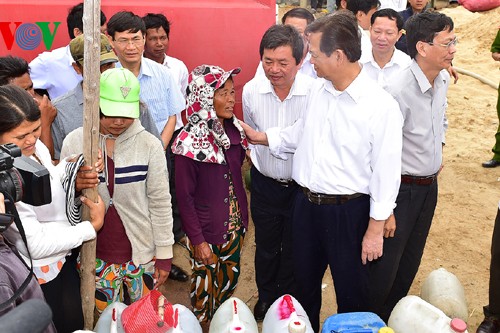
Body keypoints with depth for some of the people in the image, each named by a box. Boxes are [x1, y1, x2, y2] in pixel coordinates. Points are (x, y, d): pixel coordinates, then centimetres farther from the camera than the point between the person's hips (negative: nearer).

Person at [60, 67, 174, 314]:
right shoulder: (74, 142, -7)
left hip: (142, 254, -1)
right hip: (97, 256, 1)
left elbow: (160, 203, -5)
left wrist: (164, 254, -2)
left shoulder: (149, 145, -10)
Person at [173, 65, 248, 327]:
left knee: (229, 281, 20)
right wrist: (198, 240, -14)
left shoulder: (234, 129, -1)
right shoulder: (190, 141, -18)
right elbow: (185, 197, -15)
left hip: (234, 225, 6)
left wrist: (243, 216, 9)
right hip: (206, 230, -6)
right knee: (205, 288, 11)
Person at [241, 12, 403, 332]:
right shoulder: (318, 90, 1)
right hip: (306, 203, 6)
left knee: (351, 292, 12)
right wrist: (263, 137, 11)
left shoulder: (381, 105, -19)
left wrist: (375, 229, -12)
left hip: (348, 210, -6)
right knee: (305, 282, 23)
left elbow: (386, 172, -15)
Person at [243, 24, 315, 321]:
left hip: (302, 185, -2)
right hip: (265, 183, 2)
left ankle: (287, 300, 44)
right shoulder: (252, 90, -12)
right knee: (266, 248, 21)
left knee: (294, 251, 18)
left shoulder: (315, 92, -23)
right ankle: (266, 297, 46)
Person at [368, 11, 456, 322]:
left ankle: (393, 317, 41)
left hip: (430, 186, 8)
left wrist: (439, 149, 14)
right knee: (385, 266, 5)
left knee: (410, 262, 21)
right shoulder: (398, 91, -26)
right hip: (402, 188, -8)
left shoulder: (443, 79, 0)